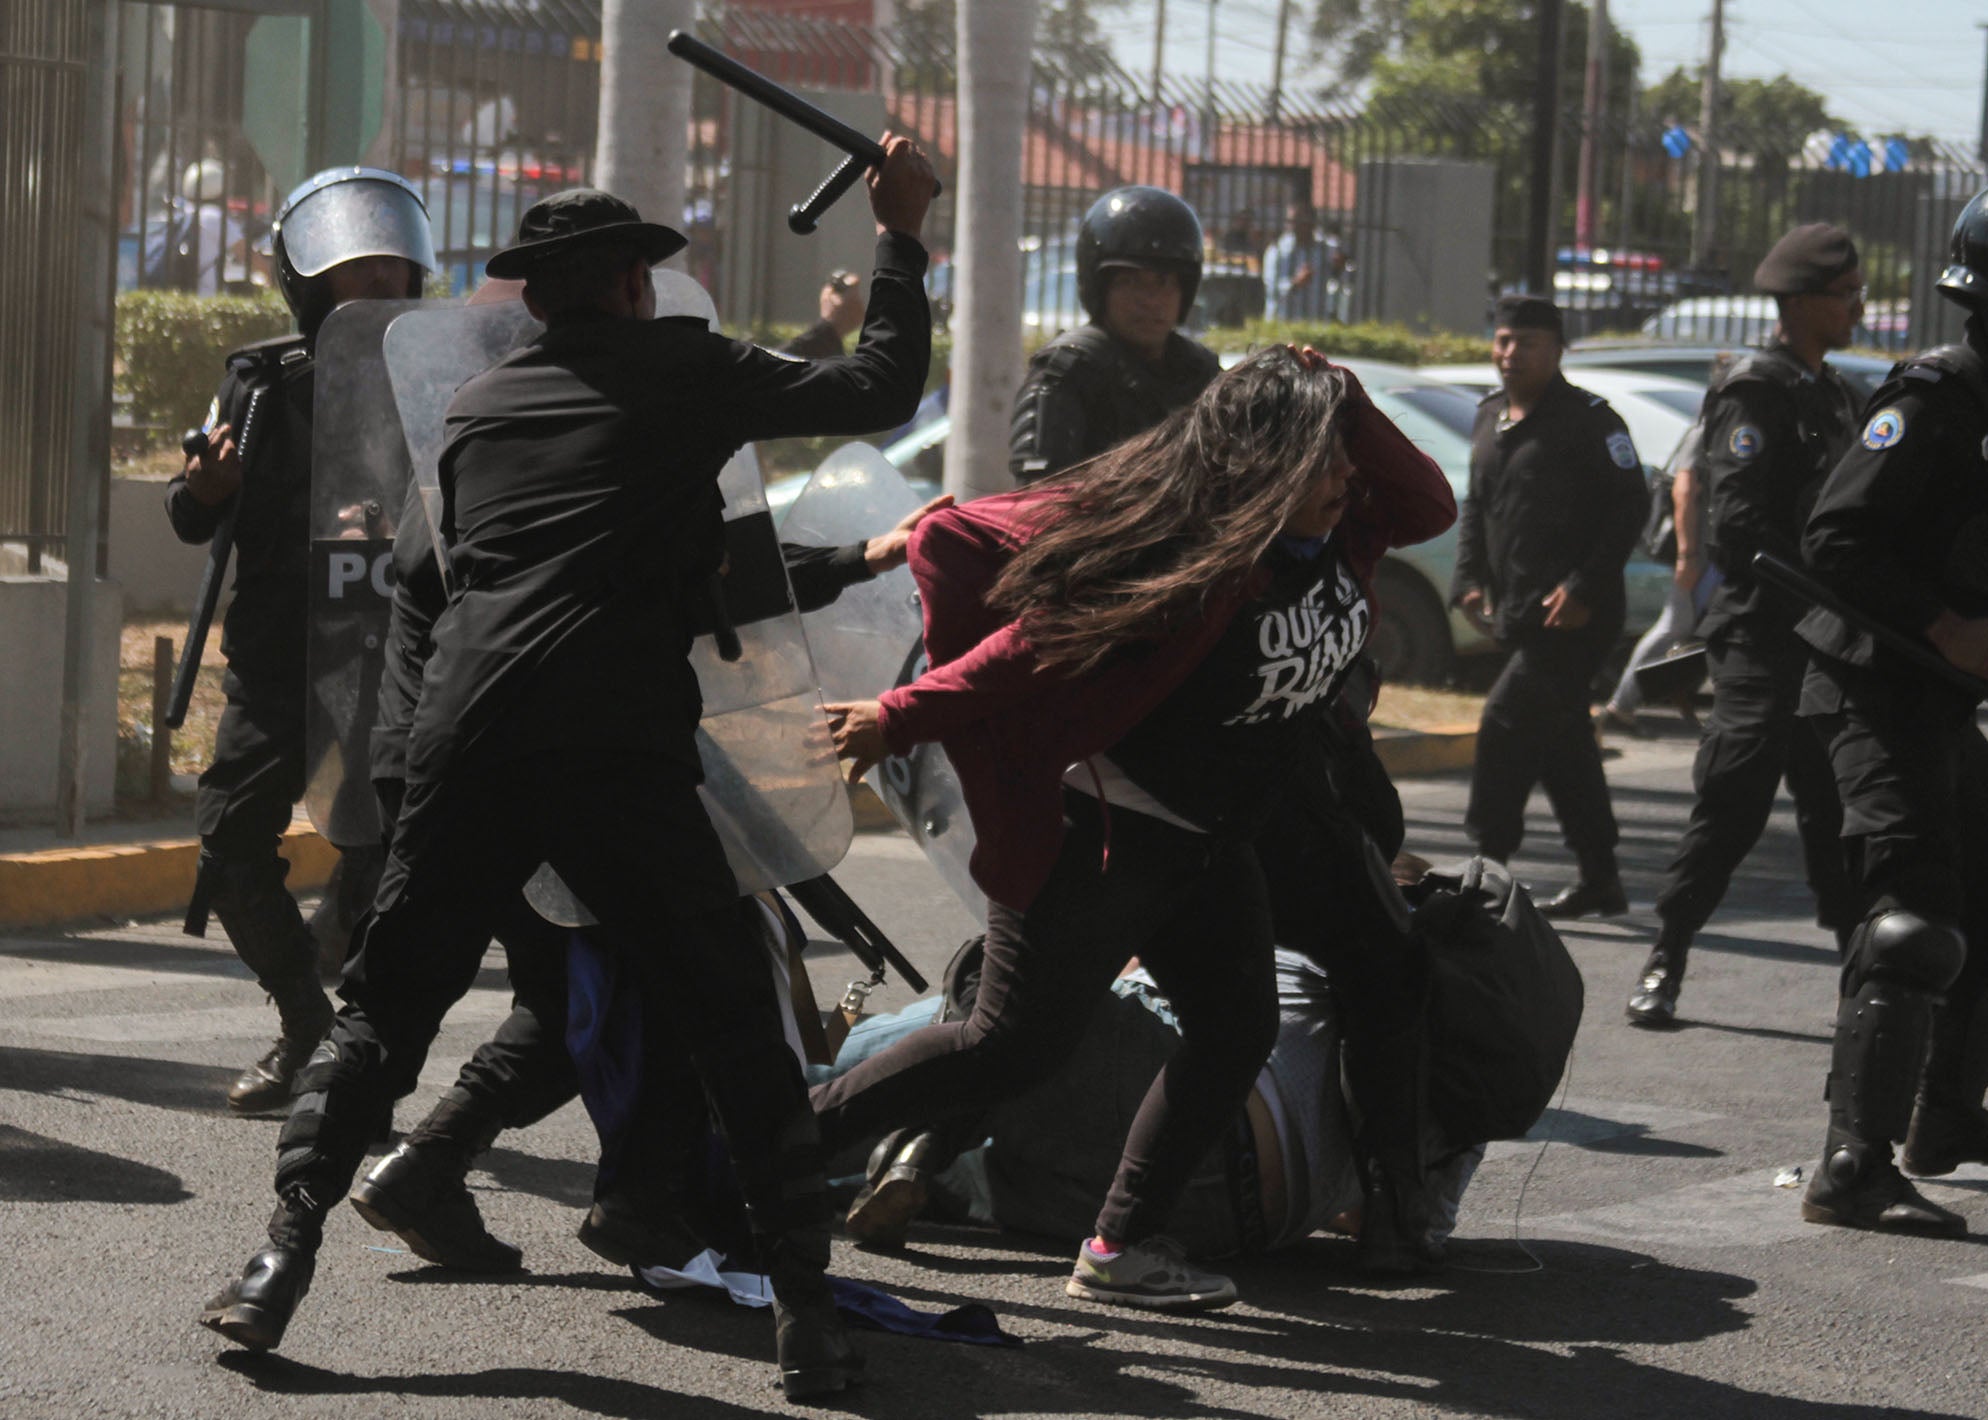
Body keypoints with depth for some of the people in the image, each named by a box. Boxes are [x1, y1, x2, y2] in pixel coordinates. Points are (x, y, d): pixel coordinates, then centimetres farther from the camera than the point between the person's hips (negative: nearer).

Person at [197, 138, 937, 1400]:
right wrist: (900, 239, 23)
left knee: (382, 1007, 15)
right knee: (734, 1028, 3)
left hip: (467, 737, 4)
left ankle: (286, 1257, 2)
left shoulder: (478, 404, 20)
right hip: (618, 747, -4)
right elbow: (880, 391, 9)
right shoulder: (682, 372, 7)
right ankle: (806, 1313, -3)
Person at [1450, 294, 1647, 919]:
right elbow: (1477, 508, 24)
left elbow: (1628, 505, -11)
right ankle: (1600, 880, 20)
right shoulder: (1490, 417, 15)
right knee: (1562, 744, 12)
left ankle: (1489, 869, -12)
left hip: (1574, 617, -8)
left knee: (1508, 722, -16)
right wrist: (1470, 579, 10)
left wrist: (1583, 587, -17)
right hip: (1521, 615, 8)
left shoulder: (1588, 419, -8)